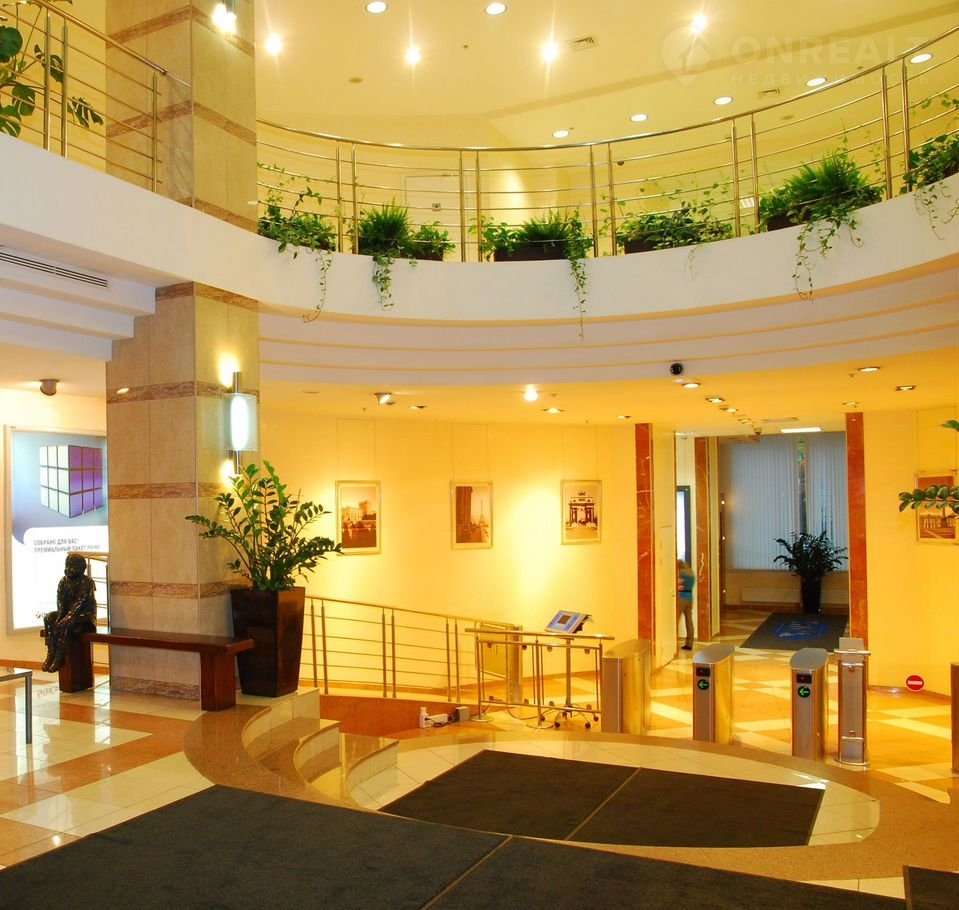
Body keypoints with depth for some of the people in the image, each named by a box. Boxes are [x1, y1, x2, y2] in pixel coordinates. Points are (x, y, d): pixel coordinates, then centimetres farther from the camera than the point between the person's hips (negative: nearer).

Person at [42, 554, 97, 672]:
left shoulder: (86, 582, -14)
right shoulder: (64, 581, 7)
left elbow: (80, 603, -22)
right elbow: (60, 601, 0)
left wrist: (67, 618, -30)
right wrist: (60, 616, -17)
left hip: (85, 614, -7)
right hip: (68, 612, 7)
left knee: (66, 624, -34)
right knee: (49, 618, -19)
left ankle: (59, 658, -29)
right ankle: (51, 654, -24)